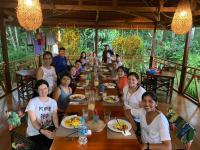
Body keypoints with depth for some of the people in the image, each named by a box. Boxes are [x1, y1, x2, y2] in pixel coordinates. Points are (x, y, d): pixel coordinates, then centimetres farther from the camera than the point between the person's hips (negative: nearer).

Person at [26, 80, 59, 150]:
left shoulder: (53, 102, 1)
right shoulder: (32, 102, -12)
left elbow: (54, 117, -3)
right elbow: (33, 121, -16)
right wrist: (42, 131, -32)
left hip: (49, 129, 3)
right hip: (34, 133, -3)